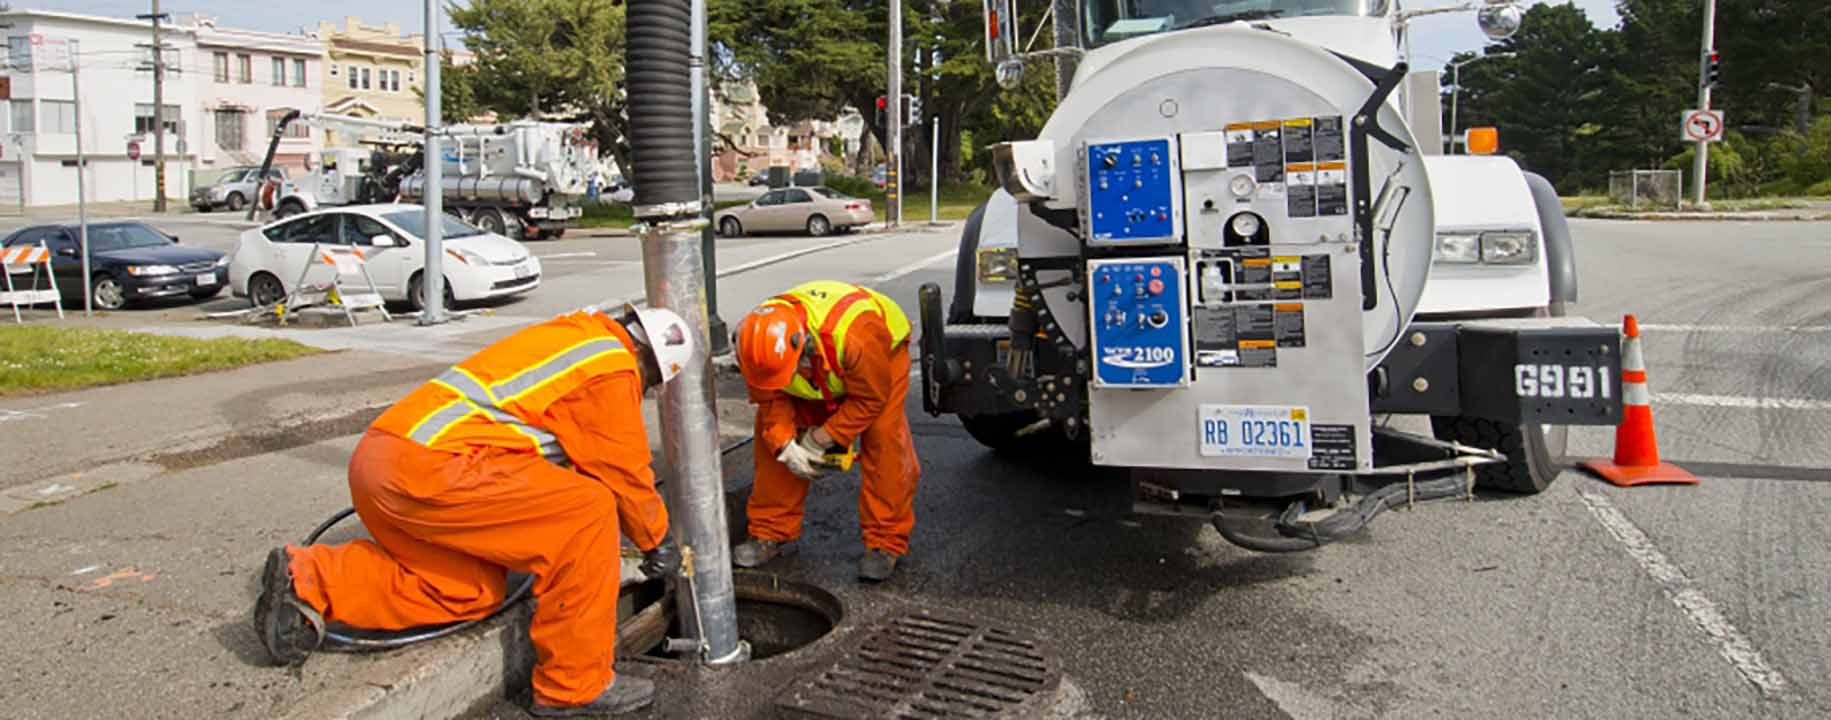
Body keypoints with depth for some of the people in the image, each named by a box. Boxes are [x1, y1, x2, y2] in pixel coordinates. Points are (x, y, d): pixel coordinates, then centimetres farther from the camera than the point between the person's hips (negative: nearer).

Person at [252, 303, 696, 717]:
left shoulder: (569, 337, 27)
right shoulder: (612, 366, -1)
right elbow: (625, 471, 3)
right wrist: (658, 541, 20)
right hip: (430, 467, -10)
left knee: (472, 589, 19)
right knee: (589, 515, -9)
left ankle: (309, 582, 13)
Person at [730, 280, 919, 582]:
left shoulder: (855, 334, -47)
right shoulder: (757, 345, -32)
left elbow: (868, 399, -32)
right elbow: (770, 401, -16)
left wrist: (820, 439, -27)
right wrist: (786, 446, -28)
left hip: (884, 349, -4)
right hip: (815, 370, 5)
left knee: (883, 439, -22)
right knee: (771, 438, -4)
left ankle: (886, 543, -13)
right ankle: (772, 533, 8)